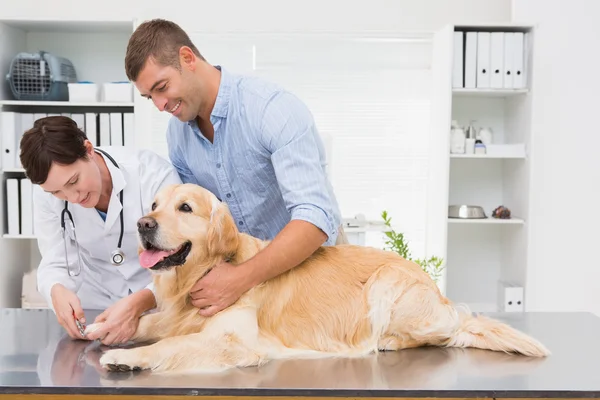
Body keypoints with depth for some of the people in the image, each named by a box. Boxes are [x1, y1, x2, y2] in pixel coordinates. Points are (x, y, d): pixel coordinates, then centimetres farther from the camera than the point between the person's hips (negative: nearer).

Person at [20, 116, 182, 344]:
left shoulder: (154, 173, -22)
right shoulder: (46, 192, -10)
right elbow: (55, 263, -7)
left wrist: (137, 304, -37)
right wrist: (57, 291, -30)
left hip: (161, 306, -2)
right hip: (91, 310, 3)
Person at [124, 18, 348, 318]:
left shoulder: (274, 108, -23)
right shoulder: (177, 134, -2)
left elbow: (316, 218, -30)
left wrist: (240, 280, -35)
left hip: (312, 255, -4)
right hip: (250, 261, 5)